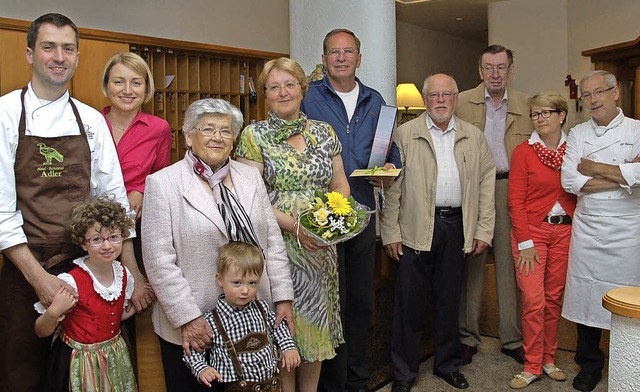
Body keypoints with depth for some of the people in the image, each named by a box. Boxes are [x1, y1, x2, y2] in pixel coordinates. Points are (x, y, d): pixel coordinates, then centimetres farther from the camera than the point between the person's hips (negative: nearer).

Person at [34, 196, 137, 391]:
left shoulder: (124, 275, -6)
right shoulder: (71, 282, -22)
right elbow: (41, 332, -14)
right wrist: (54, 312, -31)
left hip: (115, 357, 5)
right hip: (82, 363, -5)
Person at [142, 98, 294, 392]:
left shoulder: (250, 177, 7)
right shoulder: (162, 183, -6)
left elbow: (272, 241, 7)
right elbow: (159, 260, -11)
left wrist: (283, 298, 2)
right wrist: (187, 318, -14)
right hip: (193, 328, -3)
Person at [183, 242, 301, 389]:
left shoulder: (262, 308, -3)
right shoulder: (211, 320, -17)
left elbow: (277, 325, 16)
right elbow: (193, 349, -6)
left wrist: (288, 347, 4)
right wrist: (202, 369, -22)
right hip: (235, 386, -4)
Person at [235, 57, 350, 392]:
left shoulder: (323, 132, 8)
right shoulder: (253, 135, -3)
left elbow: (340, 184, 10)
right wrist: (294, 226, -20)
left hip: (321, 248, 4)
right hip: (276, 246, -4)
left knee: (316, 320, 14)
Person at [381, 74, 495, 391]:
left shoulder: (474, 136, 10)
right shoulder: (405, 134, 0)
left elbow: (486, 183, 9)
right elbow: (392, 186, -3)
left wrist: (484, 230, 3)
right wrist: (391, 232, -7)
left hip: (456, 226, 3)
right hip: (416, 228, -2)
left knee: (449, 299, 14)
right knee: (409, 302, 3)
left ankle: (447, 364, 32)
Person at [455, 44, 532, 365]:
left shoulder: (525, 105, 9)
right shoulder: (462, 102, 4)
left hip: (511, 190, 1)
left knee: (510, 263, 7)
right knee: (471, 263, 5)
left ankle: (512, 338, 20)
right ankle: (467, 336, 17)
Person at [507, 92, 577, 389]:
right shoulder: (524, 151, -2)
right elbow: (516, 201, -5)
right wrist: (525, 242, -10)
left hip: (565, 231, 3)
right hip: (532, 230, -2)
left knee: (554, 298, 8)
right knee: (533, 301, -4)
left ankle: (548, 360, 24)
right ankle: (532, 366, 10)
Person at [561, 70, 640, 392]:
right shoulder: (578, 134, 8)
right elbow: (569, 181, -4)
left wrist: (594, 168, -9)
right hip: (586, 227, 2)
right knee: (586, 295, 7)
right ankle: (589, 364, 23)